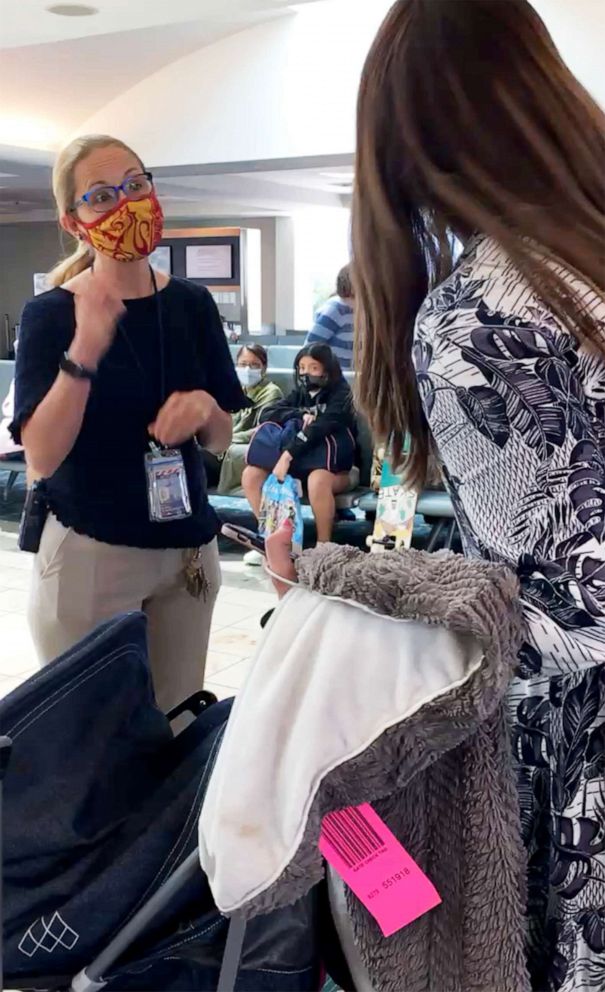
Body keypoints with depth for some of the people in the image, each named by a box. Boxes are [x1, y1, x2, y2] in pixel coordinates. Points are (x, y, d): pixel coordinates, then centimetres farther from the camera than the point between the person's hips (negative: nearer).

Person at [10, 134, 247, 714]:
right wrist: (84, 351, -29)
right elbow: (41, 458, -18)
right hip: (88, 554, -4)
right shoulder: (49, 314, -9)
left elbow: (221, 440, 8)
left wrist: (204, 409, -14)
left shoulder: (192, 304, 3)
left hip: (188, 550, 4)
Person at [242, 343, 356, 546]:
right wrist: (301, 415, -19)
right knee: (251, 474, -10)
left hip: (336, 467, -6)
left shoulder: (340, 396, -9)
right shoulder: (299, 394, 10)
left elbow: (319, 429, -27)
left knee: (317, 480, -40)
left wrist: (288, 455, -36)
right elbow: (266, 414, -4)